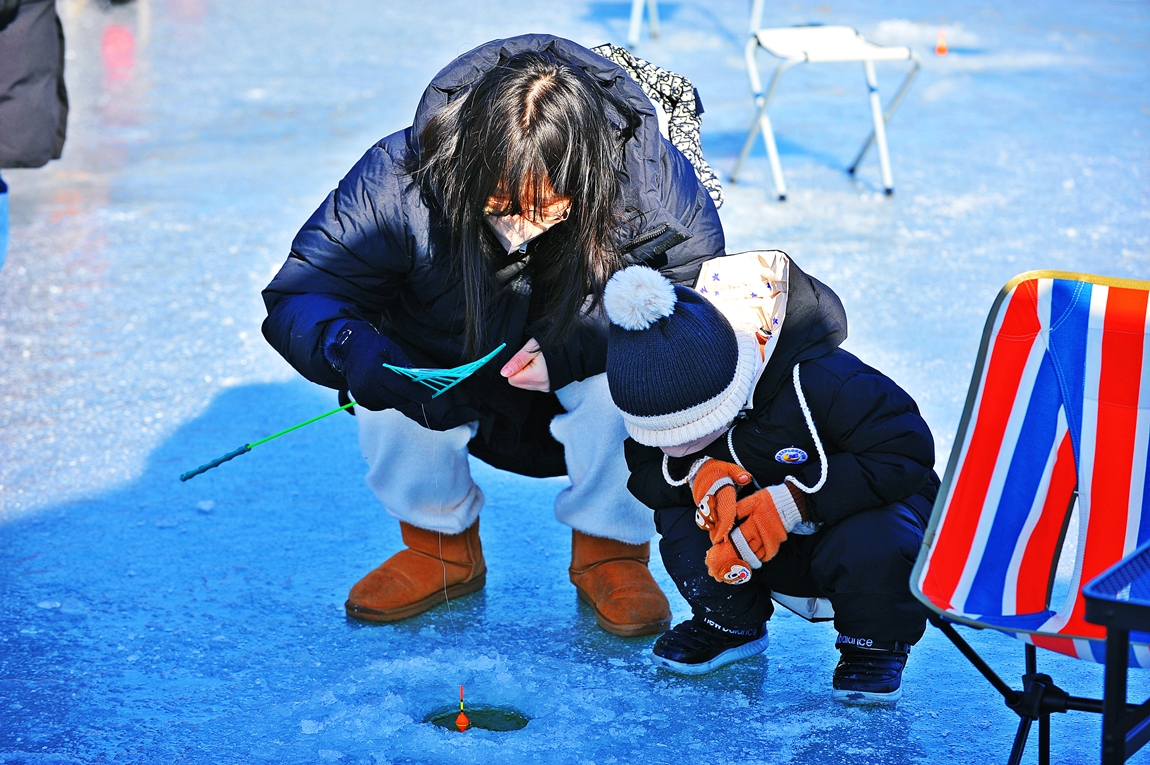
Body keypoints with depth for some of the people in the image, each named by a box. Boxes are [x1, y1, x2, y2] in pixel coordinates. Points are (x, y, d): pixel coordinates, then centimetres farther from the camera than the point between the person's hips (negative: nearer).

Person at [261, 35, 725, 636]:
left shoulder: (649, 177, -28)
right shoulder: (397, 180, -28)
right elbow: (298, 294, -22)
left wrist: (575, 349, -39)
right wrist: (349, 349, -46)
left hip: (580, 392, -1)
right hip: (458, 397, 1)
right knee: (384, 385, -29)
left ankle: (612, 550, -5)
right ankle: (441, 544, 1)